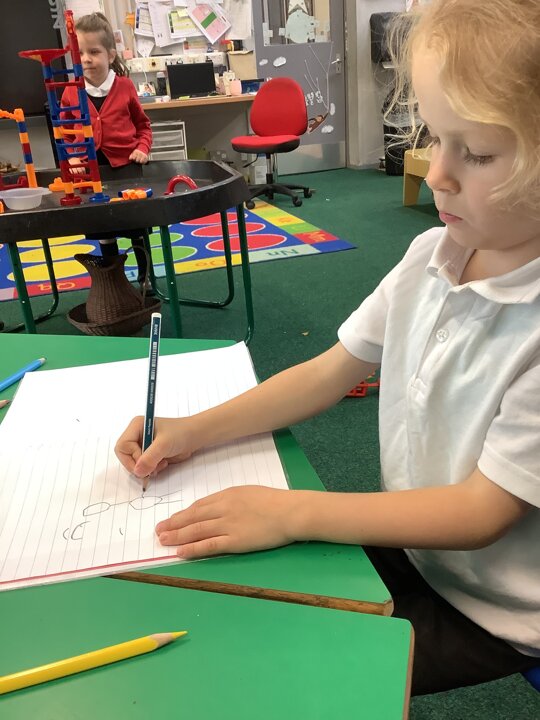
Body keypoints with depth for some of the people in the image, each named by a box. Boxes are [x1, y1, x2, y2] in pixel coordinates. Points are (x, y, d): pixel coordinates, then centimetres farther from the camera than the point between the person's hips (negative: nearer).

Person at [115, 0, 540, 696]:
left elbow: (481, 513, -24)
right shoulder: (431, 256, -8)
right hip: (406, 539, 5)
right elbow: (329, 373, -1)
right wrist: (196, 430, -9)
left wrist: (293, 512, -29)